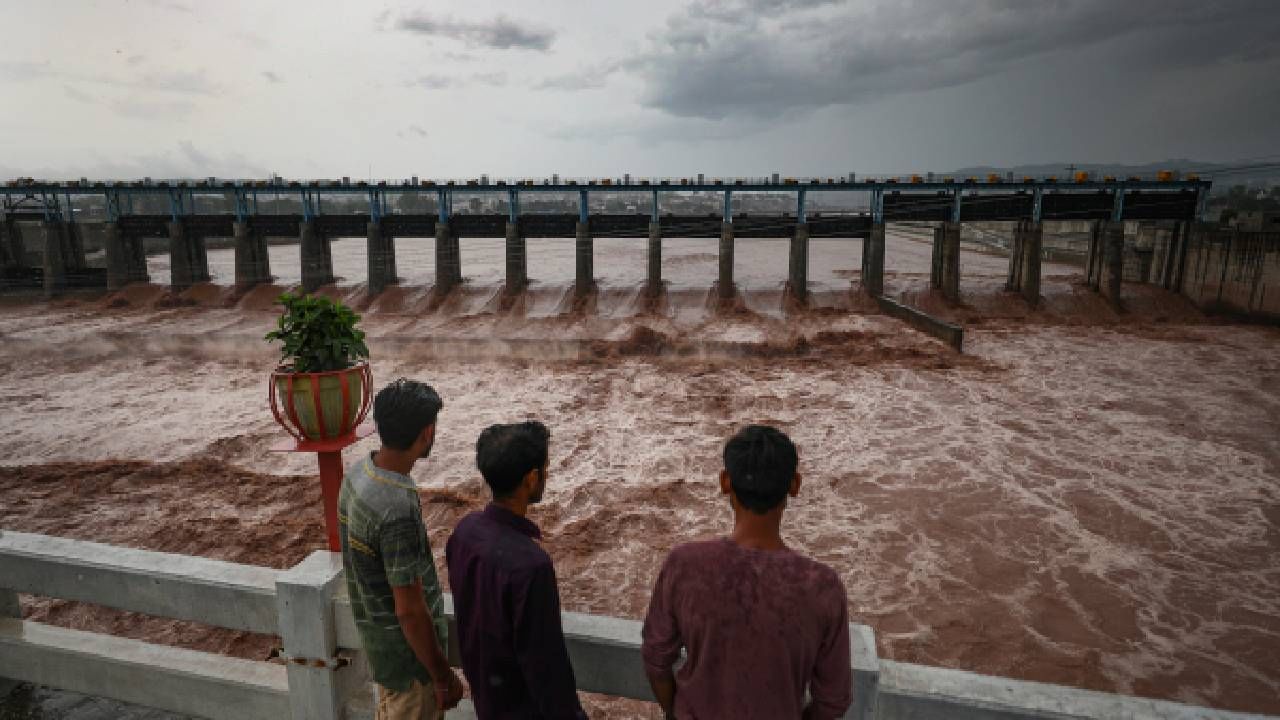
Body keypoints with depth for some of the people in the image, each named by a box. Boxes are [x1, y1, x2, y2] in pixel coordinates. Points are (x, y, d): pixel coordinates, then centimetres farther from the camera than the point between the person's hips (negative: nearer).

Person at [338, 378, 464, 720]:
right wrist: (443, 676, -15)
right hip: (406, 648, -8)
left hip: (376, 633, 8)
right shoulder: (398, 509, -36)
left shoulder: (358, 471, -8)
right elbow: (410, 610, -28)